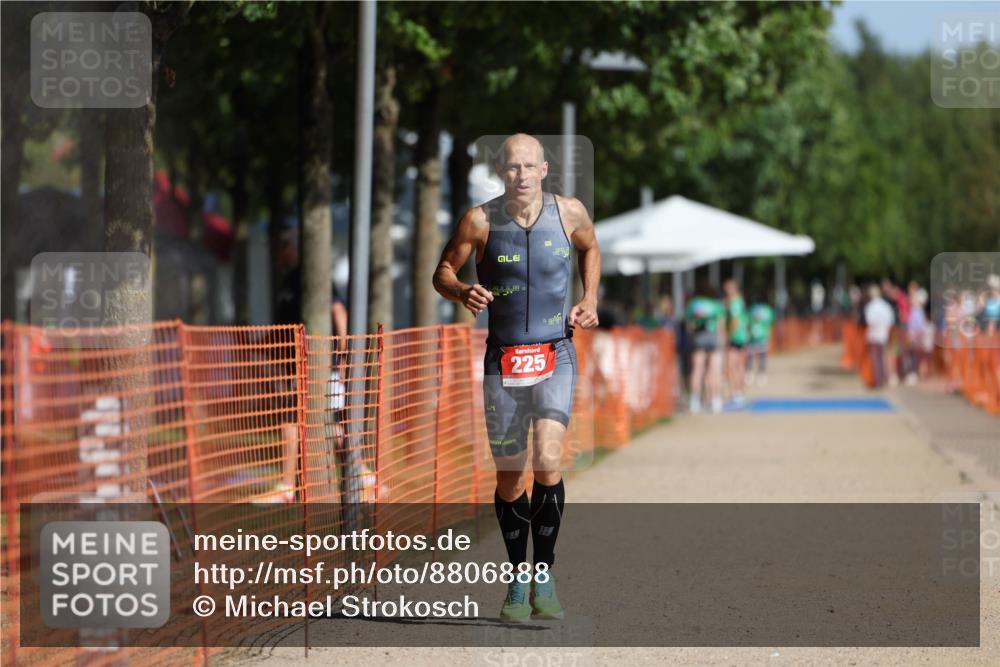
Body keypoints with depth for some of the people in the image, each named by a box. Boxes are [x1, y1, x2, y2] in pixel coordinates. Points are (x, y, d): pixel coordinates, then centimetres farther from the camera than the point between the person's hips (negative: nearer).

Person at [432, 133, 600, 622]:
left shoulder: (569, 212, -2)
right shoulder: (480, 221, -6)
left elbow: (590, 249, 20)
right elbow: (443, 272, 5)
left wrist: (590, 299, 6)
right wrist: (462, 292, -16)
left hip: (555, 356, 0)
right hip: (502, 361, 0)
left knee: (547, 461, -20)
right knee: (509, 477, 6)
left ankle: (545, 574, -6)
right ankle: (518, 582, 23)